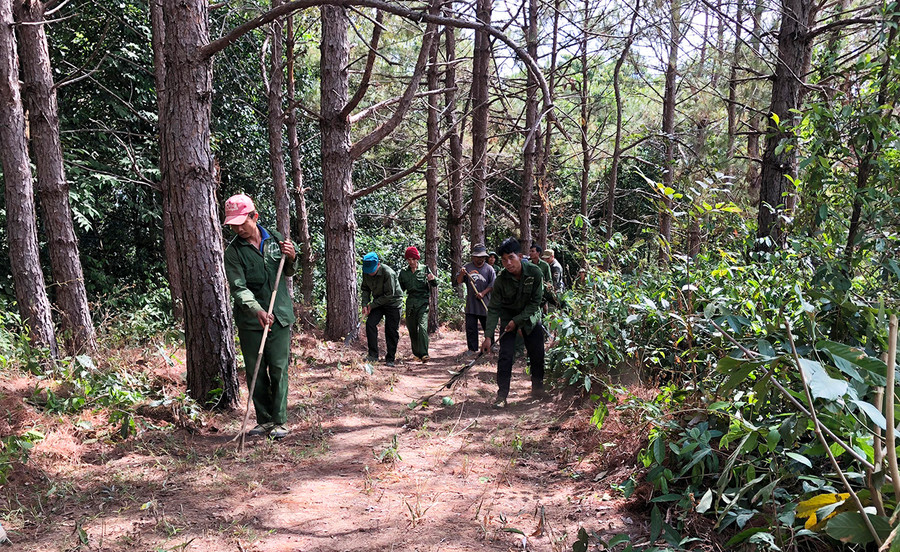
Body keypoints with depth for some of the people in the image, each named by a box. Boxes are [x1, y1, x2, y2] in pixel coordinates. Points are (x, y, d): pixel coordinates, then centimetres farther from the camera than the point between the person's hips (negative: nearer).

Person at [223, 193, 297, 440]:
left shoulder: (275, 239, 5)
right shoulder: (233, 251, -4)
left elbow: (288, 273, 19)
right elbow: (238, 288, -14)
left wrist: (291, 258, -4)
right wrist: (257, 310, -30)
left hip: (280, 316, 1)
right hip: (250, 320, -1)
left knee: (279, 369, 1)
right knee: (255, 372, 6)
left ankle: (279, 421, 11)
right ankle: (264, 420, 20)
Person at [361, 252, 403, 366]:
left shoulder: (388, 273, -28)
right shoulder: (366, 272, -8)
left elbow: (389, 295, -24)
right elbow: (365, 289, 6)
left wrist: (372, 305, -20)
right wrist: (365, 305, -8)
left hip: (393, 303, -5)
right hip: (378, 303, 5)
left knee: (391, 331, -4)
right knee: (370, 323, -12)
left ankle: (390, 359, 9)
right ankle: (373, 355, -5)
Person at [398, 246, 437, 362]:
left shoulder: (424, 269, 2)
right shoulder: (404, 272, 9)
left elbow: (434, 285, 5)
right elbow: (401, 288, 18)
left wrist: (432, 280, -17)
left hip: (423, 301, -3)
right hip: (410, 302, 3)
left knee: (422, 326, -18)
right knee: (412, 329, 5)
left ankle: (424, 354, -19)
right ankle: (417, 353, 18)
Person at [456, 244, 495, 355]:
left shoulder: (489, 268, 3)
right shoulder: (467, 267, 6)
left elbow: (493, 284, 0)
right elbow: (459, 281, 6)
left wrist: (483, 293, -12)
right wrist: (461, 274, -15)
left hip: (485, 302, -1)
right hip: (471, 303, 1)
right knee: (470, 327, 3)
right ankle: (472, 348, 11)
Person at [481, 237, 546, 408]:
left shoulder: (534, 272, -21)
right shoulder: (501, 280, -21)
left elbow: (535, 302, -15)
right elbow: (494, 309, -18)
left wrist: (517, 320, -20)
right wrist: (488, 336, -26)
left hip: (529, 316, 1)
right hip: (508, 317, -1)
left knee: (537, 354, 4)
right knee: (506, 355, -10)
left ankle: (537, 388, 25)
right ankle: (502, 395, -2)